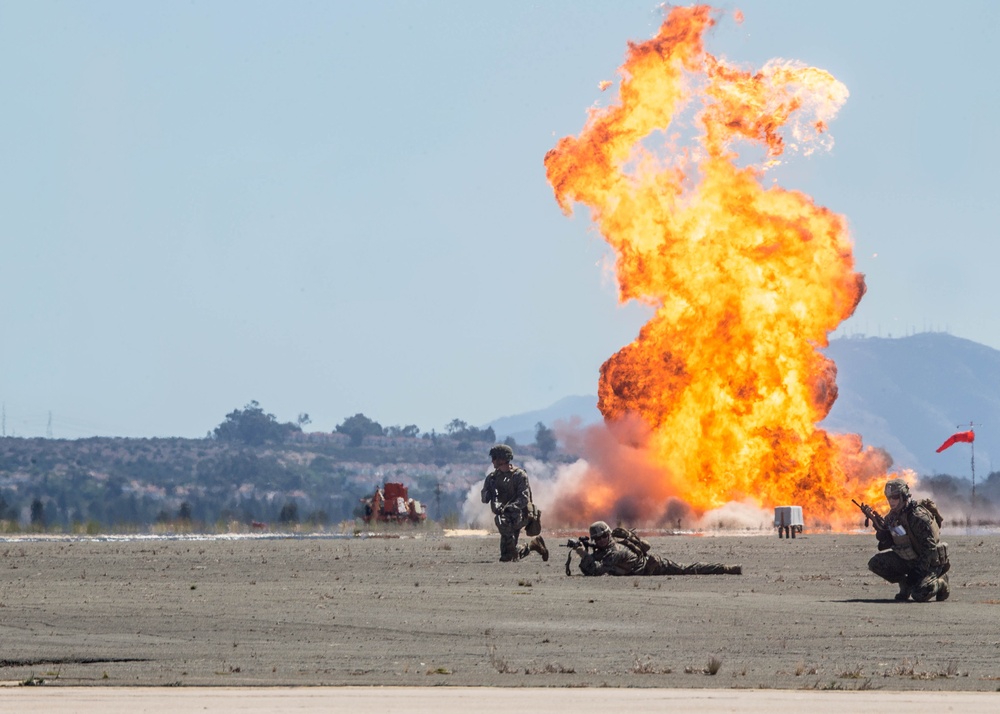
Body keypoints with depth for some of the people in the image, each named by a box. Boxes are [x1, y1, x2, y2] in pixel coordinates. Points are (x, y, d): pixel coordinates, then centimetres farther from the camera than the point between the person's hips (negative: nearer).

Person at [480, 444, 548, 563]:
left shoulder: (519, 475, -10)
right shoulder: (492, 476, 6)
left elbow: (524, 499, -18)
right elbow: (484, 499, 4)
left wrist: (509, 507, -32)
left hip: (518, 514, -6)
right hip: (504, 514, 6)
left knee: (501, 519, -40)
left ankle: (508, 553, -28)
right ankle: (532, 545, 31)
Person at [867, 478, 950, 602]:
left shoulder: (918, 516, -25)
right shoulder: (892, 516, 1)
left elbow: (930, 547, -26)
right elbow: (887, 544, 7)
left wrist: (918, 571, -28)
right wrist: (881, 530, -14)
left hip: (929, 563, -7)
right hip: (908, 559, 7)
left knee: (919, 595, -27)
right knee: (875, 563, -9)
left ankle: (940, 583, 7)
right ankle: (905, 584, 9)